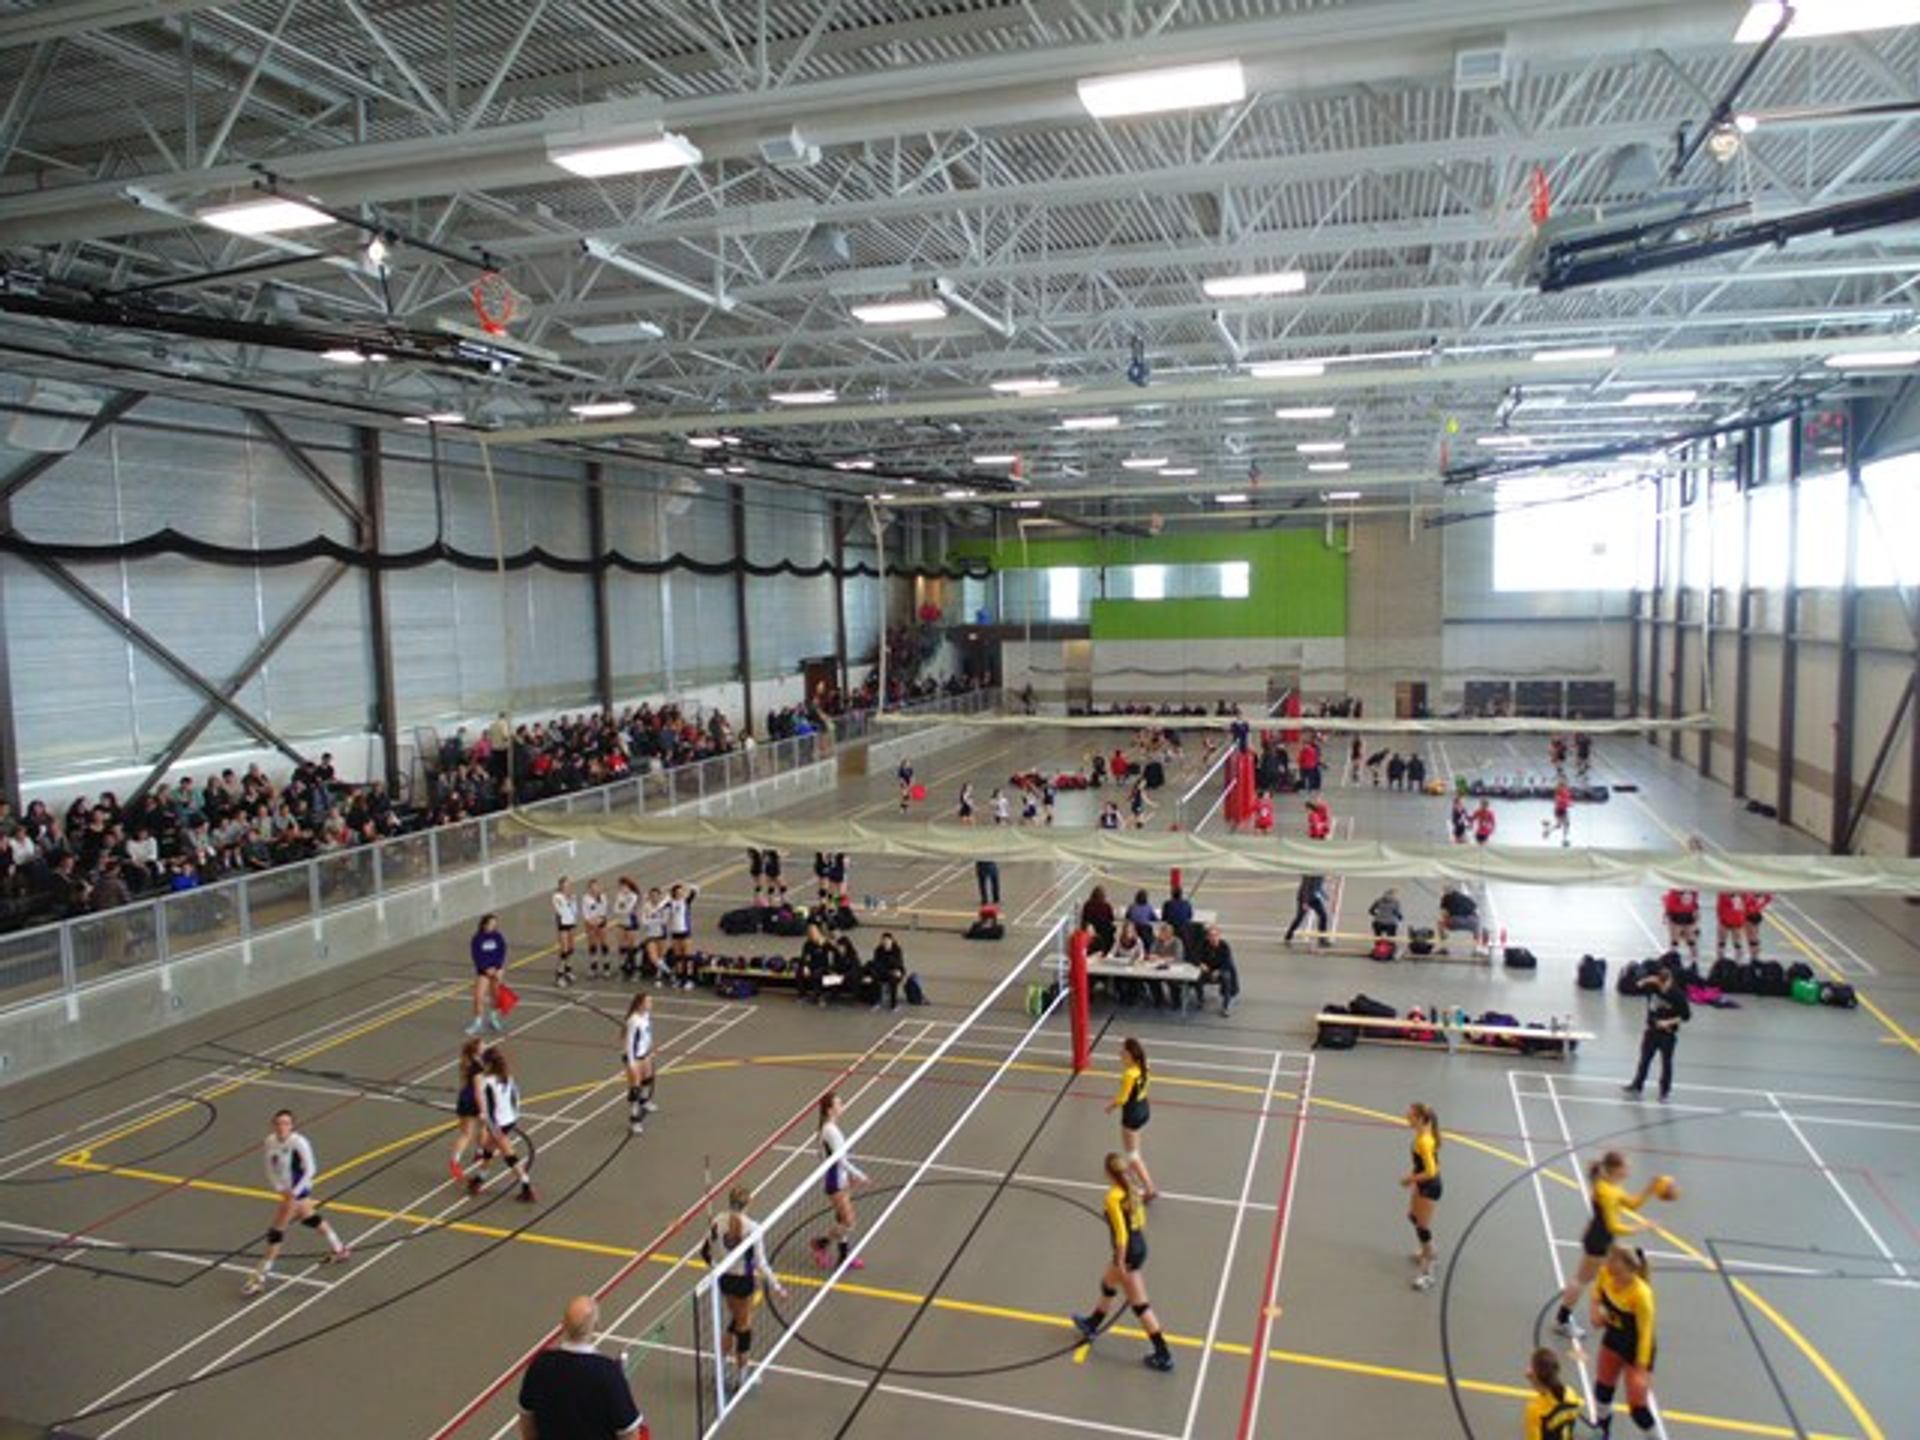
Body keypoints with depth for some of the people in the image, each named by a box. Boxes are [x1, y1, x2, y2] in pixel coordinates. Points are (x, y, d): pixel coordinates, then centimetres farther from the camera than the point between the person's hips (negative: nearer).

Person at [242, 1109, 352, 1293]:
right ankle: (339, 1249, 42)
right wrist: (279, 1189, -10)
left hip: (298, 1190, -8)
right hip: (287, 1191, 8)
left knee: (276, 1231, -5)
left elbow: (310, 1170, -19)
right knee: (310, 1217, 23)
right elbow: (271, 1169, 3)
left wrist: (293, 1193, -22)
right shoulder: (271, 1141, -6)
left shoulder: (299, 1142, -24)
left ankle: (260, 1278, 6)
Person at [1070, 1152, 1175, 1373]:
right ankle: (1091, 1325, 48)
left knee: (1140, 1305, 5)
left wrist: (1120, 1263, -15)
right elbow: (1141, 1221, 9)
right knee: (1107, 1283, 28)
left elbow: (1121, 1234, -23)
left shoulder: (1113, 1198, -25)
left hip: (1128, 1252, -9)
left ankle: (1163, 1356, 13)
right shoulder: (1130, 1190, -1)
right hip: (1139, 1246, 9)